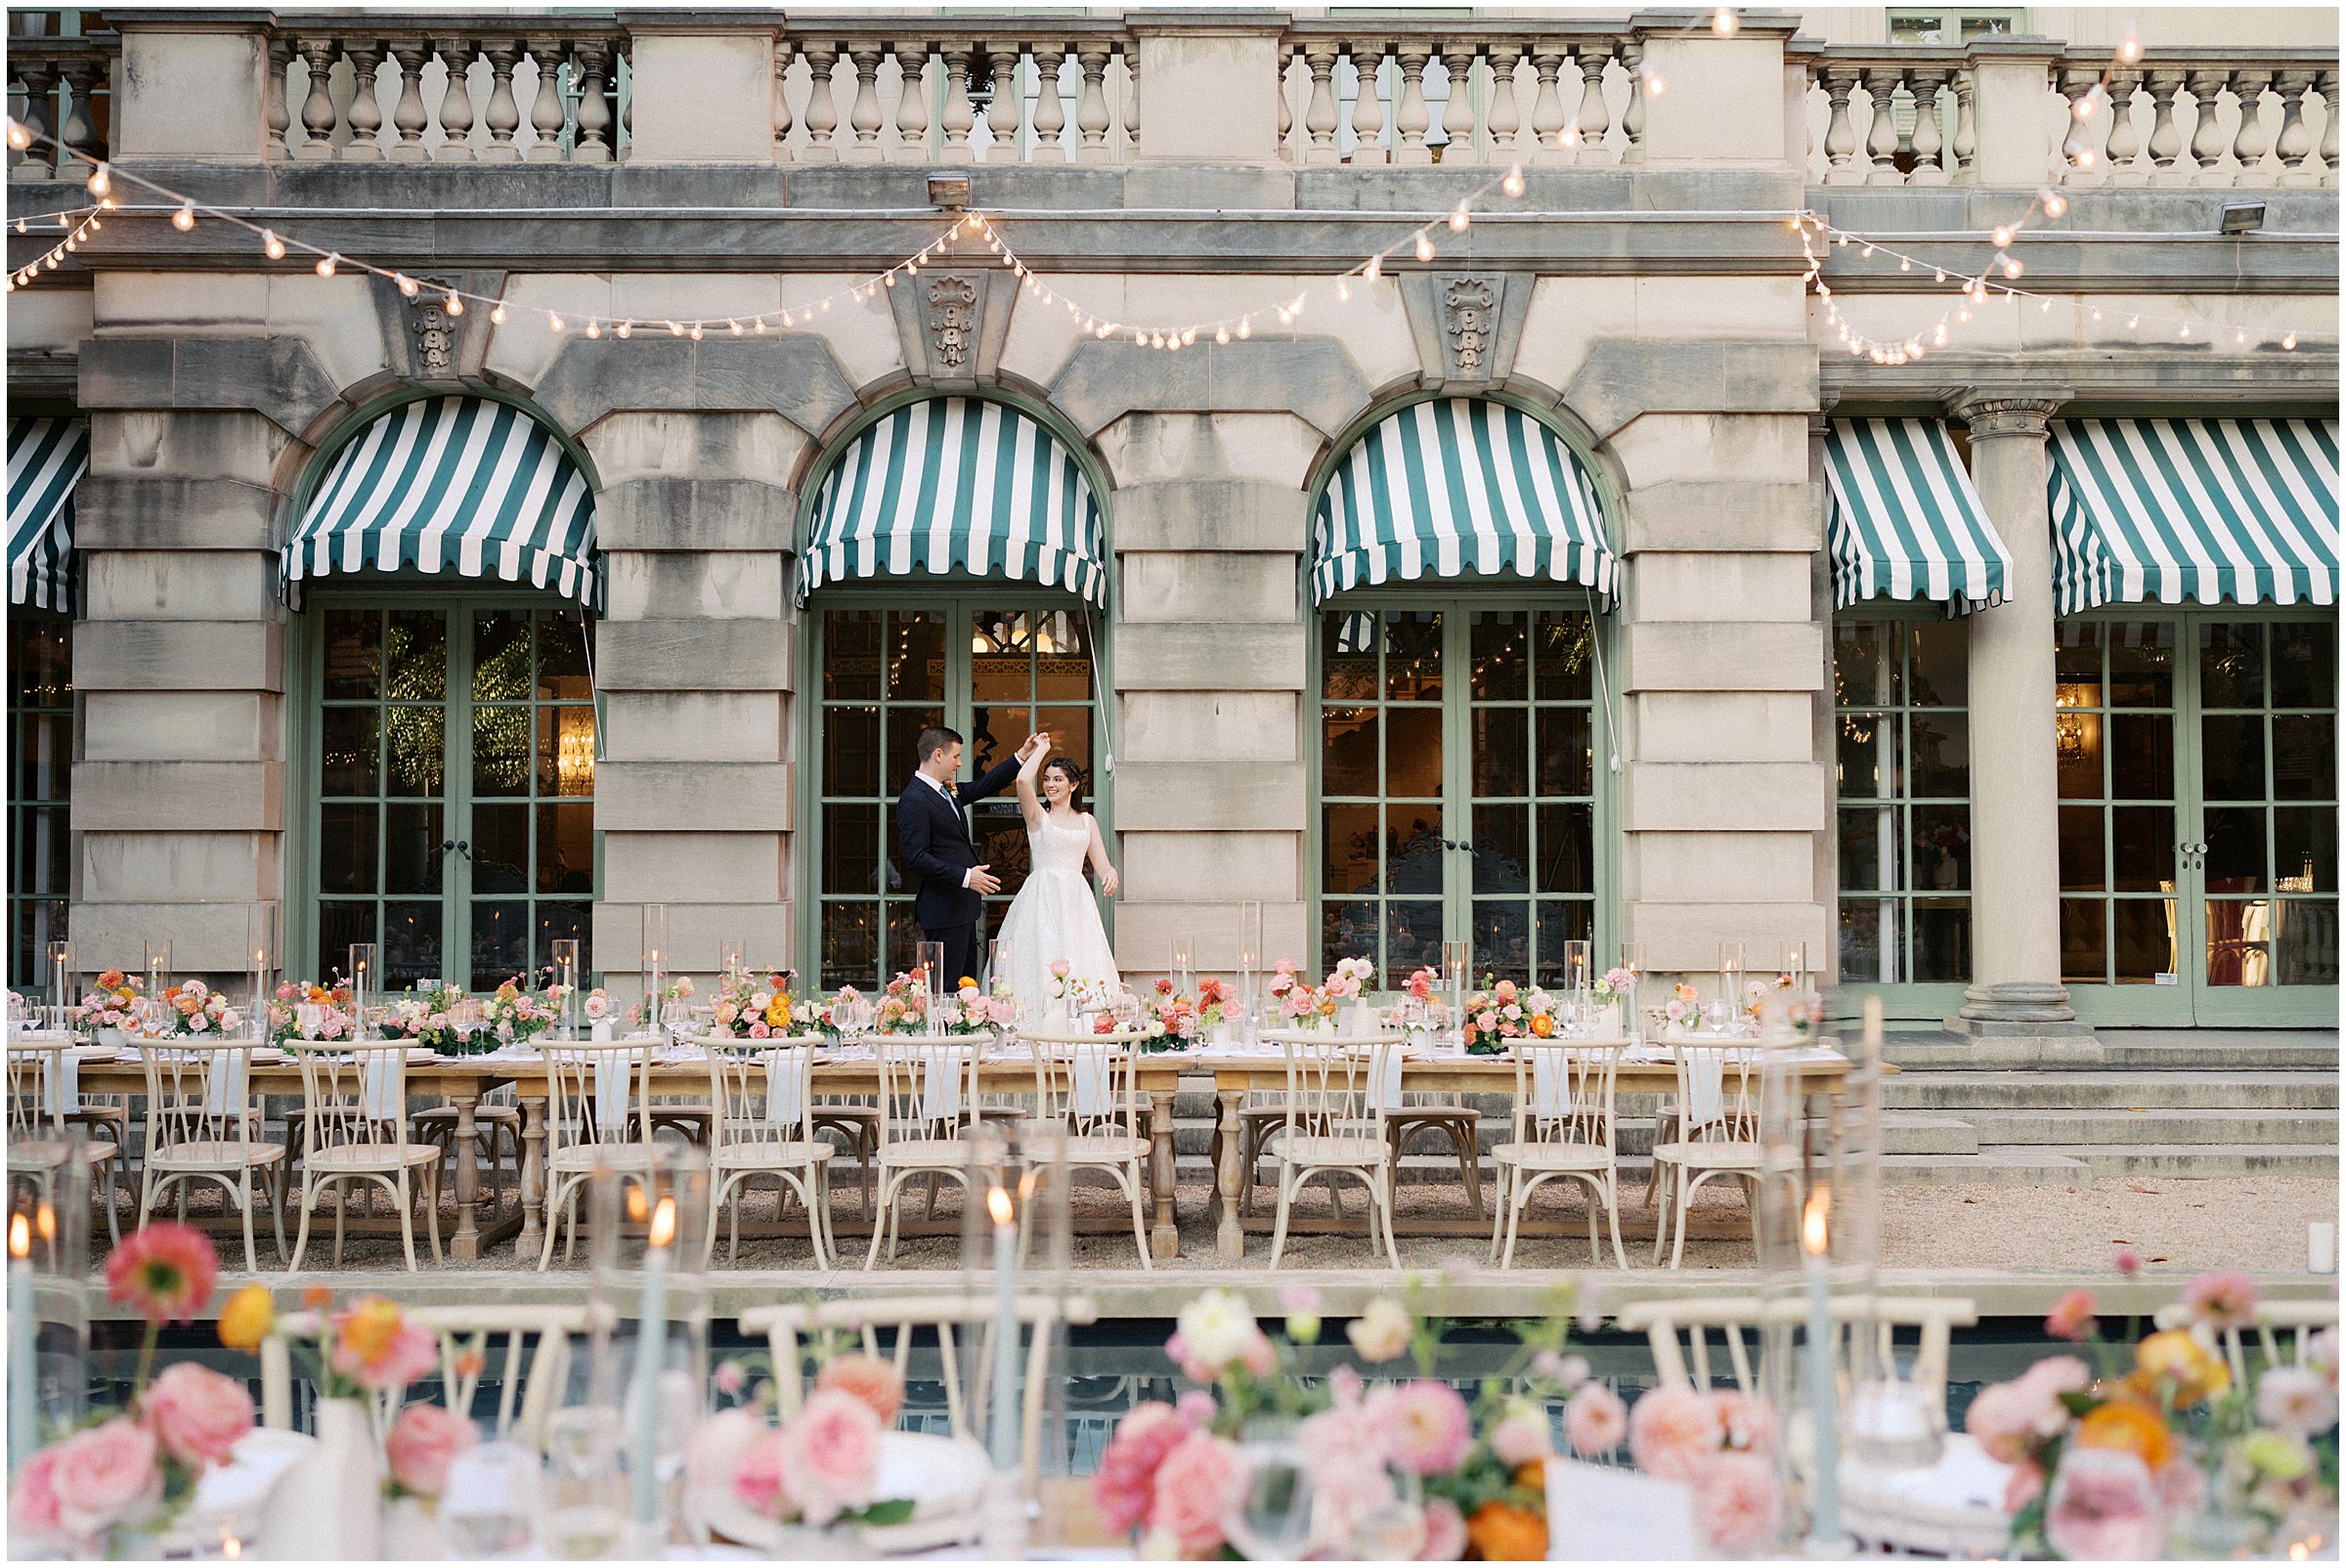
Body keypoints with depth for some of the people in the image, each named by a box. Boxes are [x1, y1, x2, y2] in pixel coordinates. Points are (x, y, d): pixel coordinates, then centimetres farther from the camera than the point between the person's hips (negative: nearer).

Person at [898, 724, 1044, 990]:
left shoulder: (948, 791, 12)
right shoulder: (914, 799, -16)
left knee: (967, 981, 12)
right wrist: (965, 876, -25)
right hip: (944, 911, -10)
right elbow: (916, 859, -22)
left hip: (962, 907, 10)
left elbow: (982, 787, 27)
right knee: (948, 988, -8)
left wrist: (1022, 757, 22)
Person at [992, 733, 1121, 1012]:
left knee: (1082, 973, -2)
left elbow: (1102, 864, 12)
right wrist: (1041, 749, 2)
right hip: (1043, 898, -3)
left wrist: (1111, 875, -12)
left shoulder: (1086, 820, 15)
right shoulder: (1038, 815, 5)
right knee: (1043, 966, -9)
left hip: (1076, 900, 3)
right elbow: (1023, 780, -13)